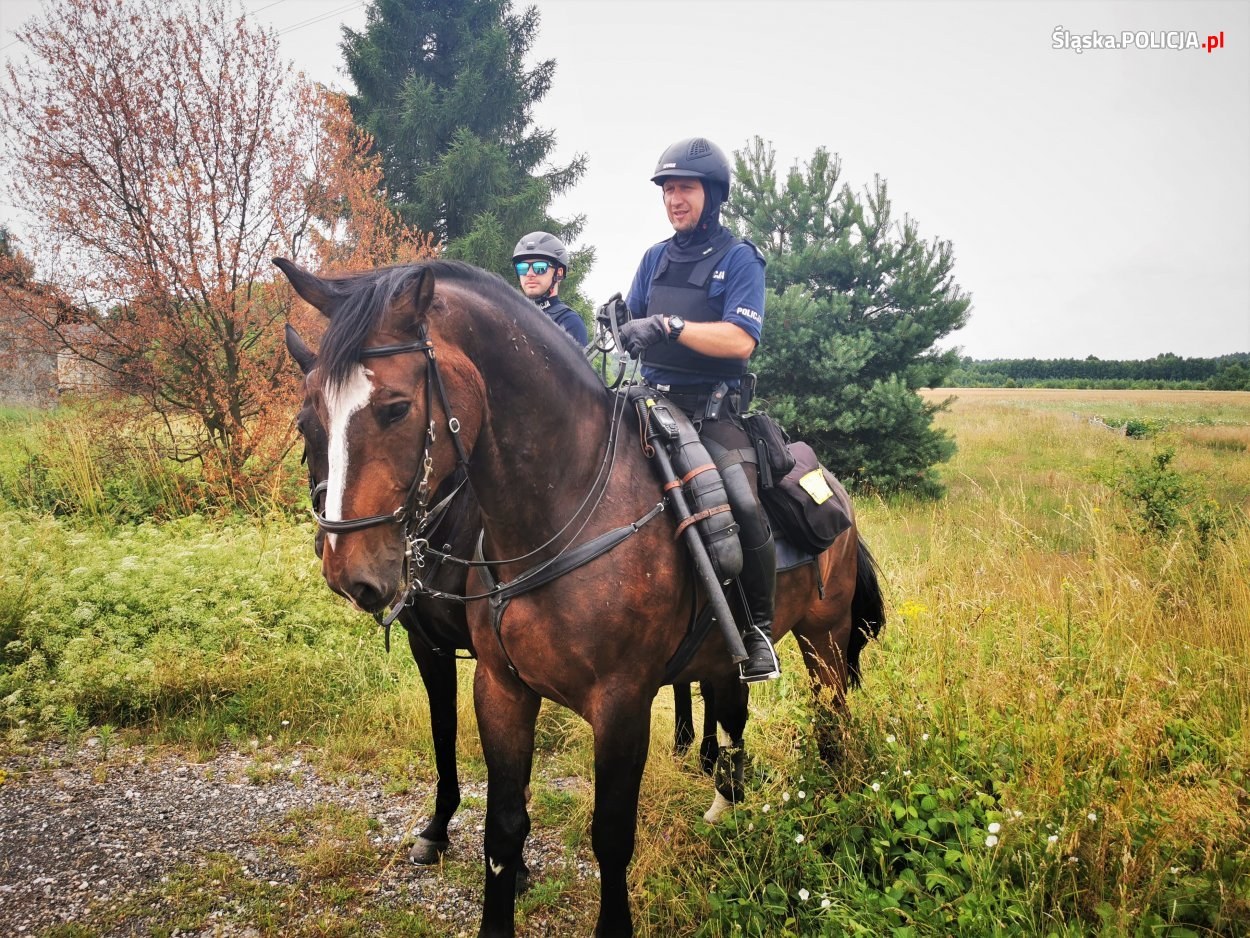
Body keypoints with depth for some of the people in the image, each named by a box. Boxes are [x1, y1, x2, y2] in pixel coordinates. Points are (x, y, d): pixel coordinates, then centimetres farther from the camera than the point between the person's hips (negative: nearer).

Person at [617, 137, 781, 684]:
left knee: (744, 506, -25)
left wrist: (668, 326, -22)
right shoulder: (655, 258, 17)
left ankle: (758, 629, -6)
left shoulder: (738, 258, 0)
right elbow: (632, 326, 17)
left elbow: (740, 341, -13)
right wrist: (619, 329, -7)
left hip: (711, 408, -5)